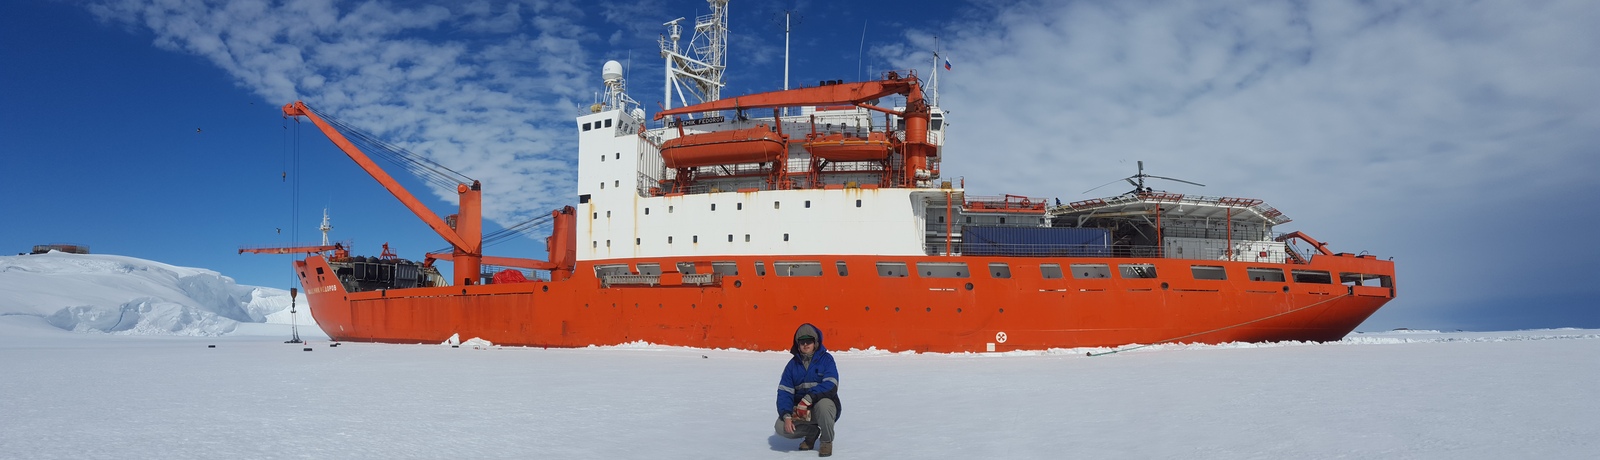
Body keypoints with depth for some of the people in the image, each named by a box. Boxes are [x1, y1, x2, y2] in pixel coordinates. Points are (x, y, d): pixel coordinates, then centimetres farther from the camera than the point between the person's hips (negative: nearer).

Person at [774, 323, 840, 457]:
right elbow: (784, 392, -4)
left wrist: (809, 398, -36)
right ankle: (812, 432, 11)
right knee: (781, 427, -21)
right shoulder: (793, 364, 2)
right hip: (800, 409, 3)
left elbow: (830, 385, -22)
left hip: (825, 405, -3)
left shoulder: (826, 359, -8)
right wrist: (786, 415, -21)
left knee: (823, 404, -38)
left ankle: (826, 440, -8)